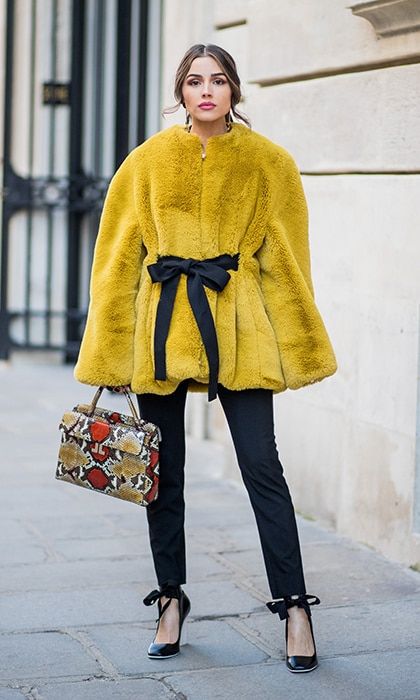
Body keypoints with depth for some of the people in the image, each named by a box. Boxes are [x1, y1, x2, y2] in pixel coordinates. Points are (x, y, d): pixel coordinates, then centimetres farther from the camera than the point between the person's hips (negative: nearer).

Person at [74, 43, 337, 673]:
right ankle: (171, 598, 21)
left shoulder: (268, 163, 4)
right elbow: (118, 259, 7)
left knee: (262, 466, -7)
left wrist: (295, 349, 4)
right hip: (163, 328, 2)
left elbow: (284, 261, 7)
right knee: (164, 471, 7)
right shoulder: (149, 162, 5)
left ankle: (294, 606, 1)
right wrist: (112, 355, 3)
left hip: (239, 327, -1)